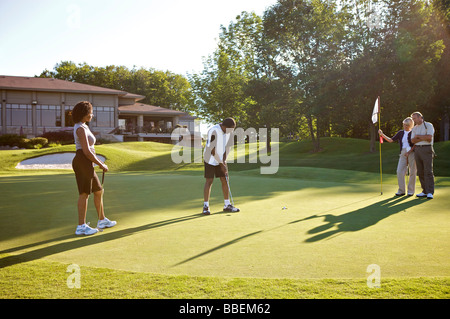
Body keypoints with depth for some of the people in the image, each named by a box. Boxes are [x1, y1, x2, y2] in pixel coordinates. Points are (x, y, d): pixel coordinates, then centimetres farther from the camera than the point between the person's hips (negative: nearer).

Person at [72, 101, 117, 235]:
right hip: (83, 163, -10)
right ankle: (81, 227, 0)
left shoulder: (82, 127, 17)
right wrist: (101, 164, -13)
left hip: (85, 163, 10)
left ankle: (102, 220, 27)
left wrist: (98, 161, 17)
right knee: (85, 193, -5)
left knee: (98, 191, 17)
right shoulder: (81, 128, -15)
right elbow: (86, 151, -21)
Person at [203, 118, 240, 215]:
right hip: (210, 159, -6)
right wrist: (221, 164, -17)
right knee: (209, 181, -7)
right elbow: (213, 150, -23)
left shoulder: (230, 131, -4)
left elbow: (227, 147, 2)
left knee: (225, 180, 5)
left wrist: (224, 161, -6)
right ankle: (206, 206, 1)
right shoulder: (213, 131, -26)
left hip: (221, 159, 6)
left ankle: (227, 205, 14)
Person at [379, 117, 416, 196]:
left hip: (412, 153, -3)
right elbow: (391, 140, 10)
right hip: (403, 154, 3)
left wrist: (409, 152, -17)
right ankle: (401, 191, 3)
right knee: (400, 172, -7)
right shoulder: (400, 133, 11)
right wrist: (382, 134, -1)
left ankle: (411, 191, 12)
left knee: (412, 172, 2)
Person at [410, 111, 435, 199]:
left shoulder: (428, 125, -1)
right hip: (417, 149, 6)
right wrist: (423, 138, -9)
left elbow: (429, 137, -14)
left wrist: (418, 136, -3)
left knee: (428, 171, -11)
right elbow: (413, 140, 4)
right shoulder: (415, 128, 17)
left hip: (427, 149, -6)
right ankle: (425, 191, 9)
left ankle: (430, 192, -12)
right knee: (420, 172, 4)